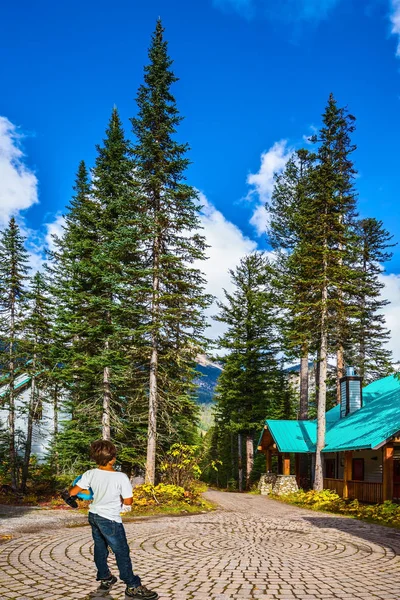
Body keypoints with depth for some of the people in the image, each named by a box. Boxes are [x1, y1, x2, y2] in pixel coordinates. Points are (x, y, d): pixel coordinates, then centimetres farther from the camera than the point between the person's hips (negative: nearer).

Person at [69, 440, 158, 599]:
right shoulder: (121, 477, -23)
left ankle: (104, 578, 37)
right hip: (110, 519, -6)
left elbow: (73, 492, -3)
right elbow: (128, 501, -16)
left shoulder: (90, 474, -9)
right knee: (122, 552, 2)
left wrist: (72, 487, 20)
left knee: (100, 548, 22)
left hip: (94, 515, 6)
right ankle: (132, 586, 5)